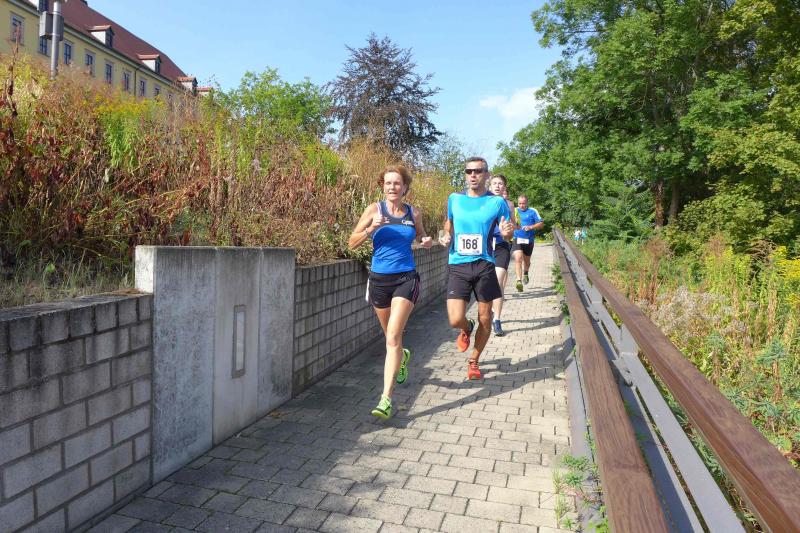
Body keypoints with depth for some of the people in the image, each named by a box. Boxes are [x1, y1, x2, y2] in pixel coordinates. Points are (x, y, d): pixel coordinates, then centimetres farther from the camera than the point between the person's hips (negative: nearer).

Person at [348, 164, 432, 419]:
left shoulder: (413, 213, 4)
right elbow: (352, 243, -2)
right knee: (390, 335, 18)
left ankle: (386, 399, -13)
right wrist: (370, 229, -19)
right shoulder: (374, 209, -1)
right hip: (379, 278, 1)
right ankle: (402, 356, 54)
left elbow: (420, 235, 23)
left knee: (393, 337, -14)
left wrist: (427, 241, 0)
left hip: (406, 278, -1)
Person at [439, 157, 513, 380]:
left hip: (484, 265, 0)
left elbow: (507, 232, 8)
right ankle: (466, 329, 28)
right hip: (457, 266, 1)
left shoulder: (497, 202, 0)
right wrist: (446, 236, 3)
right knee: (456, 320, -11)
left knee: (485, 320, 7)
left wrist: (507, 232, -16)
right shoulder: (454, 199, 6)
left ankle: (473, 361, 31)